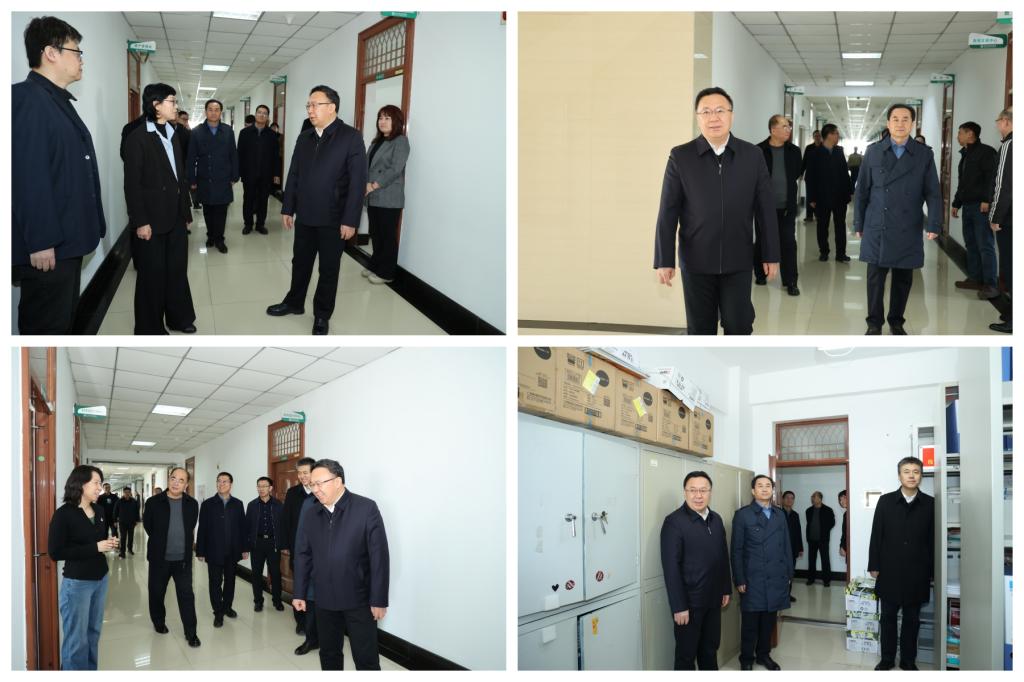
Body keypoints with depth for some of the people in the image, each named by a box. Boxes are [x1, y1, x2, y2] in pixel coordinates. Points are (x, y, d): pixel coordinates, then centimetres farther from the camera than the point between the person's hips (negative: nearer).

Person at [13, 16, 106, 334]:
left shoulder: (59, 101, 17)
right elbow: (29, 177, -22)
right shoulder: (28, 99, -14)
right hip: (46, 246, -10)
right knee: (45, 327, -4)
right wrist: (40, 241, -24)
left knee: (63, 323, 16)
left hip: (67, 240, 10)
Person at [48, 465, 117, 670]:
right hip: (77, 583, -6)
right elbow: (55, 552, -18)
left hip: (101, 578, 6)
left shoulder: (99, 510, 5)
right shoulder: (64, 514, -14)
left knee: (94, 633, 15)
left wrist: (109, 544, -3)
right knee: (76, 639, 3)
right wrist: (95, 547, -21)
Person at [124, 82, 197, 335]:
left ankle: (179, 317, 29)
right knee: (152, 274, 4)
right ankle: (150, 327, 16)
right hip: (152, 219, -6)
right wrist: (140, 222, -17)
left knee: (178, 269, 14)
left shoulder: (173, 135, 11)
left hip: (175, 217, 6)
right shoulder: (138, 138, -10)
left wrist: (186, 210, 10)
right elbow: (132, 184, -13)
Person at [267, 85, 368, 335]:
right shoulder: (304, 137, 6)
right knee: (300, 262, 17)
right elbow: (293, 175, 11)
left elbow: (358, 181, -13)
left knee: (329, 269, 8)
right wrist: (287, 209, 8)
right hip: (305, 216, 5)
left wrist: (350, 220, -16)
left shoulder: (351, 137, -11)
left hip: (333, 219, -5)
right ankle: (294, 303, 36)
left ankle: (322, 316, 22)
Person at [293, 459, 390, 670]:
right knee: (328, 654, 15)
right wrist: (299, 593, 8)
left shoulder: (366, 508, -12)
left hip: (359, 600, -4)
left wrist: (379, 599, -13)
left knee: (366, 658, 0)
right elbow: (303, 555, 9)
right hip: (324, 599, 5)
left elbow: (379, 556, -12)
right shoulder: (312, 514, 3)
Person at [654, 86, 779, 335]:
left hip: (738, 260, 1)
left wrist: (771, 255, 3)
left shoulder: (753, 155, 1)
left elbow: (765, 208, 3)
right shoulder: (680, 156, -3)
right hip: (696, 260, -1)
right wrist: (664, 260, -6)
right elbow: (668, 213, -3)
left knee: (739, 326, 3)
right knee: (700, 330, 8)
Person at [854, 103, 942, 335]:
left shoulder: (924, 154, 3)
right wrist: (858, 224, 6)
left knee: (903, 279, 8)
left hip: (908, 231, 1)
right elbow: (862, 191, 7)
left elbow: (933, 192, 0)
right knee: (875, 278, 2)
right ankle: (874, 323, 14)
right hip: (877, 229, 0)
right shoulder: (873, 152, 3)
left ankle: (897, 321, 23)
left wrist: (934, 224, -11)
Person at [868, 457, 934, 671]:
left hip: (917, 573, 0)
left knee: (912, 619, 9)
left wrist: (932, 571, -1)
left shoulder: (930, 504, -1)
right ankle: (887, 659, 20)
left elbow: (933, 539, 0)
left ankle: (908, 661, 21)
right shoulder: (885, 501, 1)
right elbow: (876, 535, 2)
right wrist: (874, 566, -1)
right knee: (888, 616, 9)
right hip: (889, 571, 0)